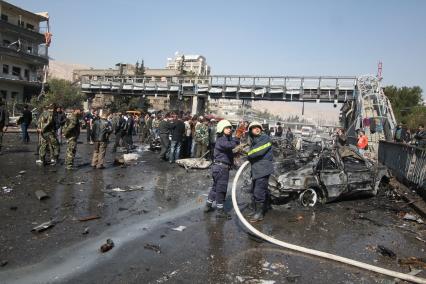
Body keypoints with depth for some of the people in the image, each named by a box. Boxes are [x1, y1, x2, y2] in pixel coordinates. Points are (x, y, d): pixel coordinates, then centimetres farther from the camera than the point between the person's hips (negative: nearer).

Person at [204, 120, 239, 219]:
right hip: (221, 167, -10)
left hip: (219, 167, 10)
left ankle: (208, 206, 30)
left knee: (216, 187, 19)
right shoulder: (221, 139, -15)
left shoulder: (227, 138, 17)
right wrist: (236, 138, -25)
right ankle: (220, 211, 5)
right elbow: (230, 145, -35)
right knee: (221, 188, -3)